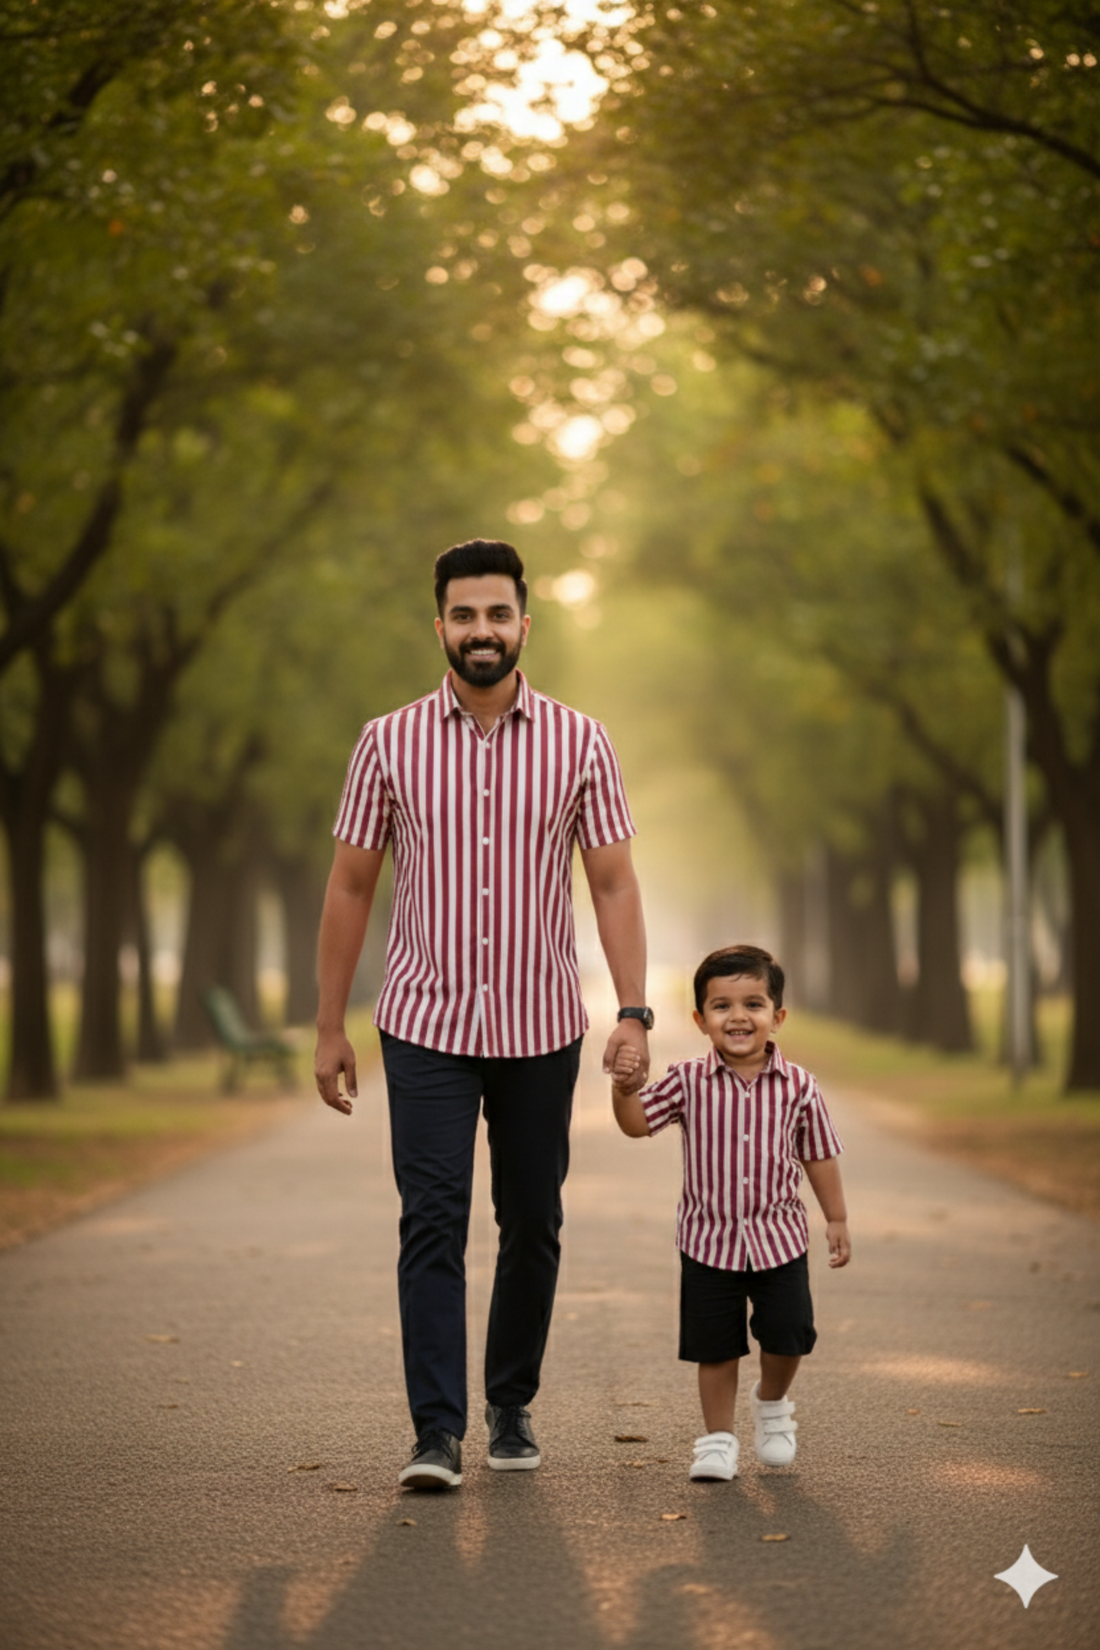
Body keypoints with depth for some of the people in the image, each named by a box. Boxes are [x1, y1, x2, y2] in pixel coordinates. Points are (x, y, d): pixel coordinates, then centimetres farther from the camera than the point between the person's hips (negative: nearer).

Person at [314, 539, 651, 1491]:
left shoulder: (579, 743, 1)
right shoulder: (390, 744, 0)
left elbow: (614, 883, 1)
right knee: (433, 1223, -9)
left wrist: (633, 1011, -9)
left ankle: (513, 1405, 25)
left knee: (532, 1226, 9)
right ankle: (438, 1431, -10)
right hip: (426, 1025, -1)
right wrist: (330, 1027, 3)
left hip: (541, 1029, 1)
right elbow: (350, 887, 5)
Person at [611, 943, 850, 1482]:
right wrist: (626, 1088, -27)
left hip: (778, 1238, 0)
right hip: (709, 1240, 0)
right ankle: (718, 1437, 21)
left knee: (788, 1333, -1)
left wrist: (836, 1220, 9)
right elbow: (637, 1123, -9)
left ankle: (772, 1402, 30)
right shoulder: (688, 1081, -6)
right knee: (715, 1347, 5)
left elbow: (819, 1156, 5)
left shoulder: (797, 1087, -4)